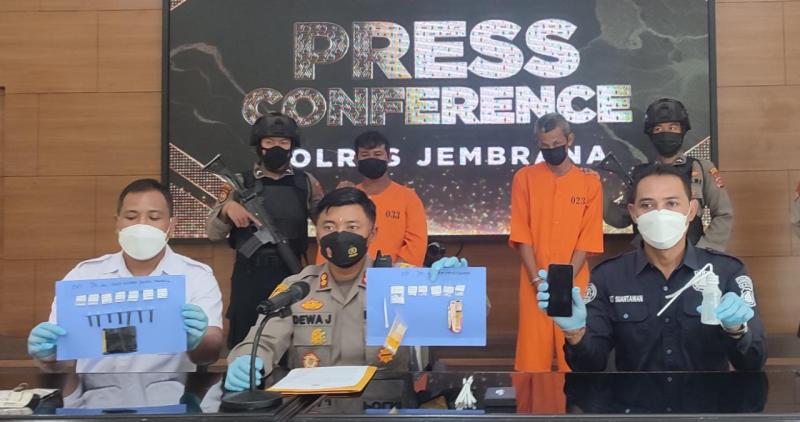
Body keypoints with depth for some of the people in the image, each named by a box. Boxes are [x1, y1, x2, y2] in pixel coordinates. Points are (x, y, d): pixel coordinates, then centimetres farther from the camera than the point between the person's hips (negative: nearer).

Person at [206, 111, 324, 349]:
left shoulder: (306, 183, 6)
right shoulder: (239, 183, 3)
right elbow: (213, 233, 2)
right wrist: (226, 208, -17)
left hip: (291, 276, 1)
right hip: (248, 276, -1)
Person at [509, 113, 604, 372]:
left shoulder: (589, 181, 3)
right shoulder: (525, 178, 3)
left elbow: (588, 237, -1)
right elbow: (521, 233, -1)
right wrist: (537, 279, -10)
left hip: (574, 282, 0)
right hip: (534, 282, 0)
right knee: (532, 353, 2)